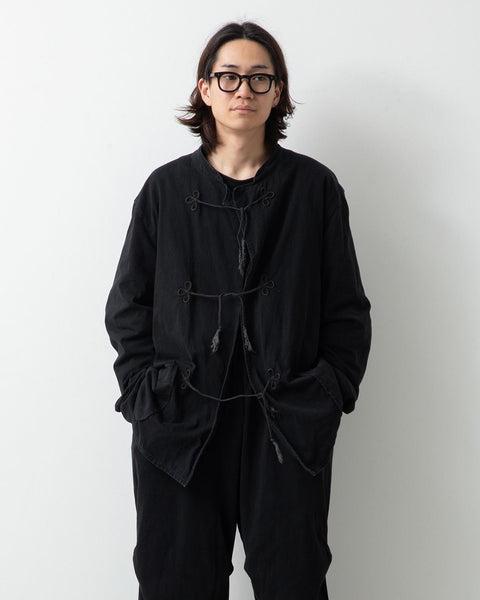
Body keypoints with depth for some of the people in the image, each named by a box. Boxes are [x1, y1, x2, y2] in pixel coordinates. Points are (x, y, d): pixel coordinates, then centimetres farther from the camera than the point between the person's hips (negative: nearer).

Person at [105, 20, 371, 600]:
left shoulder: (315, 187, 3)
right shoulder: (166, 188, 5)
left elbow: (347, 310, 5)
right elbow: (127, 306, 7)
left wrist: (329, 394, -4)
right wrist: (148, 392, -3)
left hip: (289, 428, 0)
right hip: (179, 425, 1)